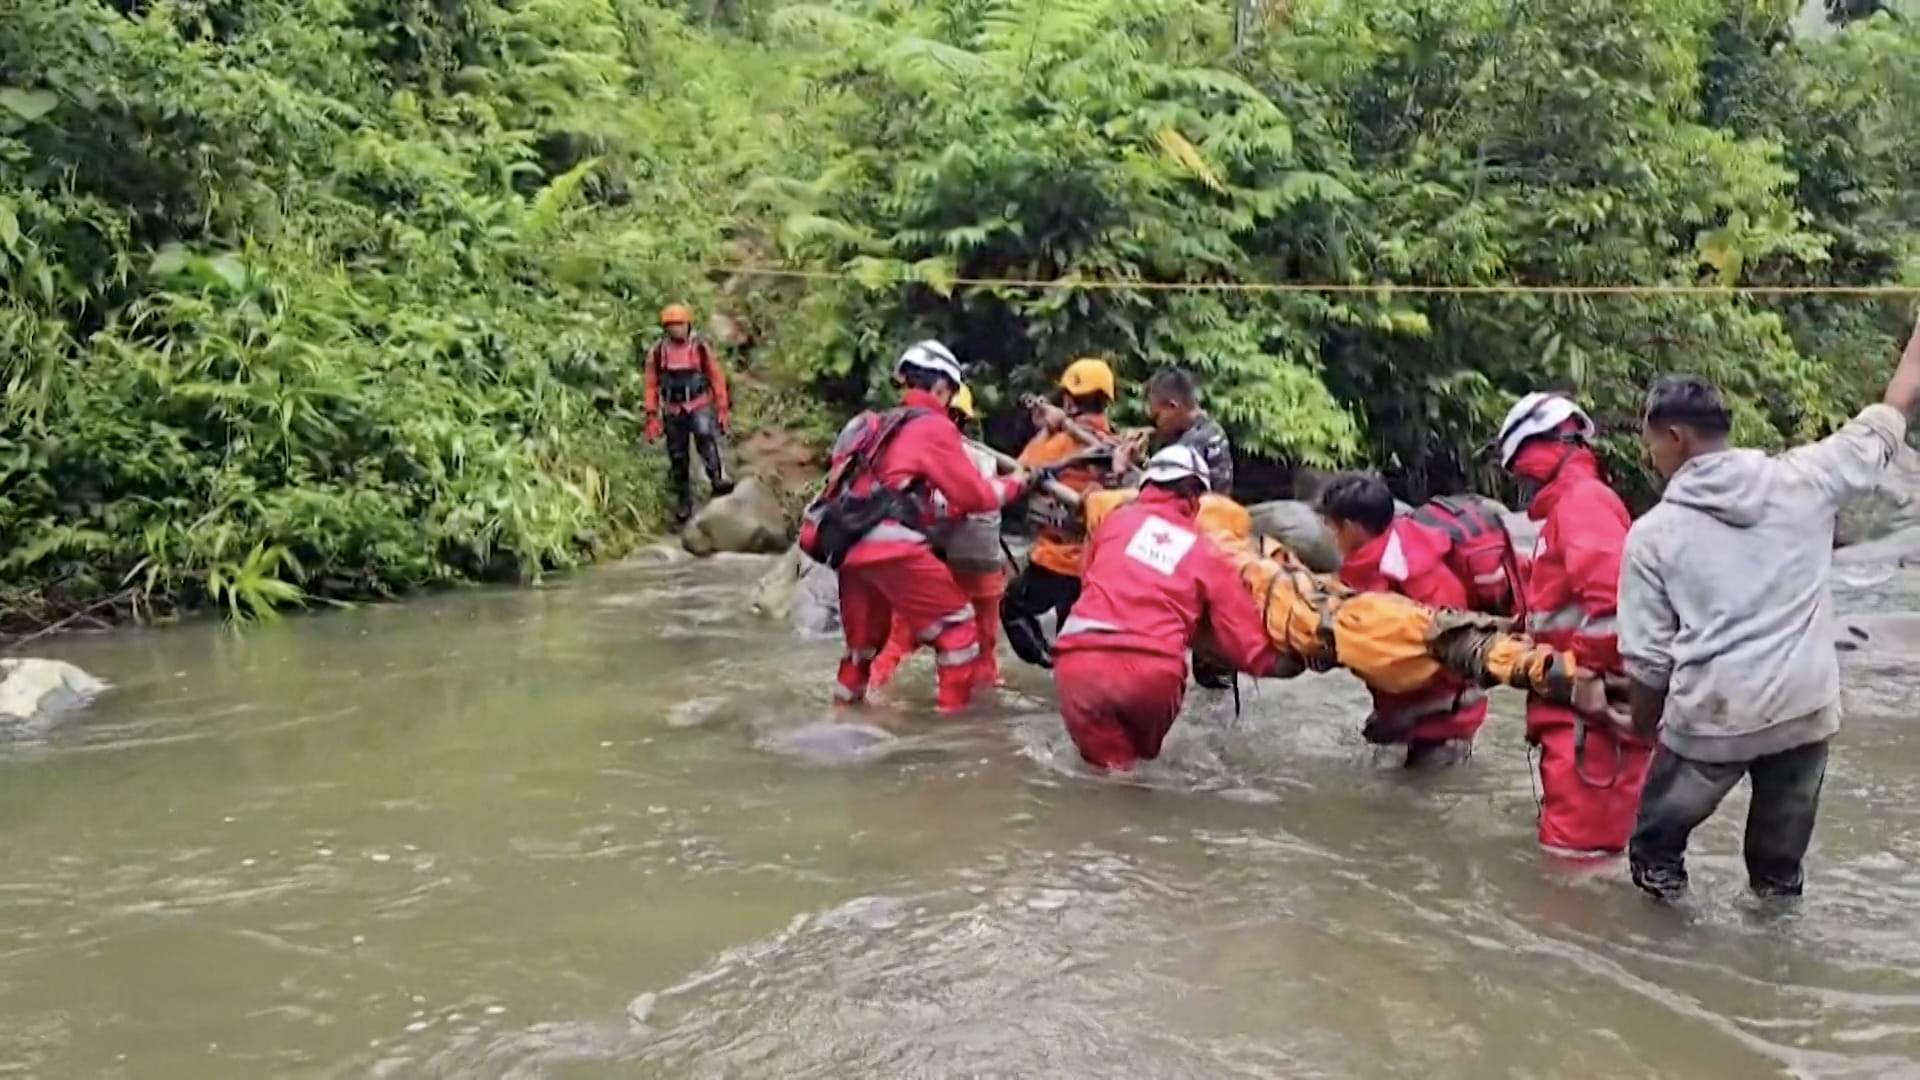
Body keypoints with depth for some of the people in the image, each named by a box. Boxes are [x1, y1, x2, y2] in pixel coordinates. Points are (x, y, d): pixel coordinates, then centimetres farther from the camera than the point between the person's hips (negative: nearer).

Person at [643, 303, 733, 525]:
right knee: (678, 458, 6)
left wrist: (723, 409, 0)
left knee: (706, 436, -30)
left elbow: (717, 378, 3)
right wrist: (652, 416, 1)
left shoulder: (701, 348, -2)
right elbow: (651, 386, 5)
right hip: (673, 411, 2)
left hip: (700, 406, -2)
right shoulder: (657, 353, 0)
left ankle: (718, 480, -40)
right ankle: (683, 505, 17)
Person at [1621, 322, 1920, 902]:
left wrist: (1641, 731, 14)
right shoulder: (1801, 480, -2)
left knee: (1656, 846, 18)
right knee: (1779, 864, 19)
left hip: (1710, 719, -3)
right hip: (1805, 710, 3)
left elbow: (1647, 659, -3)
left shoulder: (1653, 534, -5)